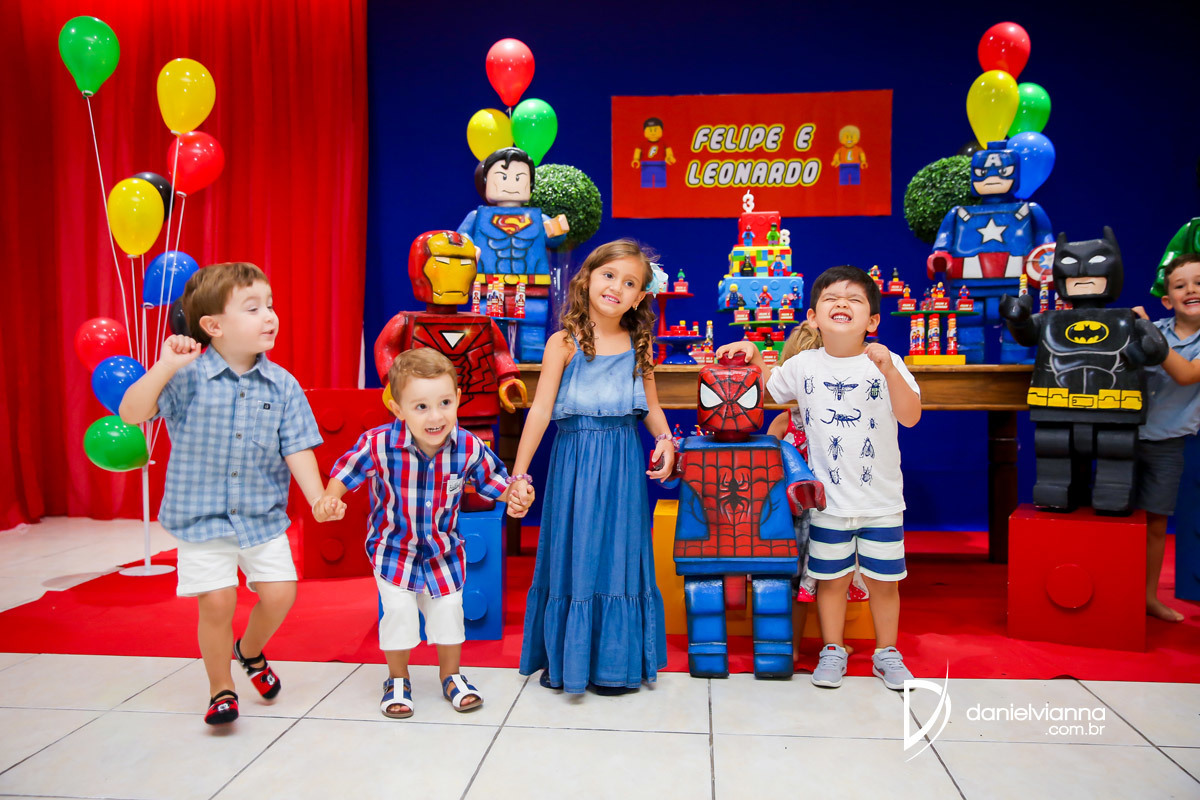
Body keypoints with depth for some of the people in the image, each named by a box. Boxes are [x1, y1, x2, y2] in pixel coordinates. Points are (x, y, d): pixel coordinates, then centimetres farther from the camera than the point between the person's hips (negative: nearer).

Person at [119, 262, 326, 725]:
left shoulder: (282, 386, -4)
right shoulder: (188, 377, -11)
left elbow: (297, 449, -4)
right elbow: (131, 414, -19)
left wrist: (320, 500, -15)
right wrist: (164, 367, -33)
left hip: (263, 517, 3)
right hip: (201, 517, -2)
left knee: (279, 592, -1)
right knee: (217, 600, -6)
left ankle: (250, 651, 33)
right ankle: (221, 688, 19)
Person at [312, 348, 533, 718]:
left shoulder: (469, 447, -22)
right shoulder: (379, 444, -29)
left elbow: (490, 478, -4)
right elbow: (346, 470, -11)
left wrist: (513, 494, -23)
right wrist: (329, 500, -27)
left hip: (443, 548, 2)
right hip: (392, 545, -2)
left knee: (448, 608, 9)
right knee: (398, 609, -4)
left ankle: (451, 676, 34)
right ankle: (397, 680, 23)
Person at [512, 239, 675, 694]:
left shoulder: (638, 345, 6)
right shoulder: (564, 342, -4)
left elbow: (651, 407, 15)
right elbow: (541, 409, -7)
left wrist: (665, 440, -6)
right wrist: (518, 473, -9)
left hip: (623, 462, 3)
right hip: (575, 458, -3)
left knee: (618, 551, 8)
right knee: (572, 552, 4)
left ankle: (615, 662, 23)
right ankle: (564, 659, 22)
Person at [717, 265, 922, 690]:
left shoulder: (887, 364, -7)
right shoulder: (803, 365, -1)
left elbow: (910, 417, -18)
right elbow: (768, 391, 16)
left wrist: (888, 370, -31)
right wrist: (753, 353, -1)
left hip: (882, 500, 0)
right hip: (828, 500, 1)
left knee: (884, 580, 11)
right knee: (830, 579, 10)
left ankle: (887, 653, 31)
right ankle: (833, 651, 29)